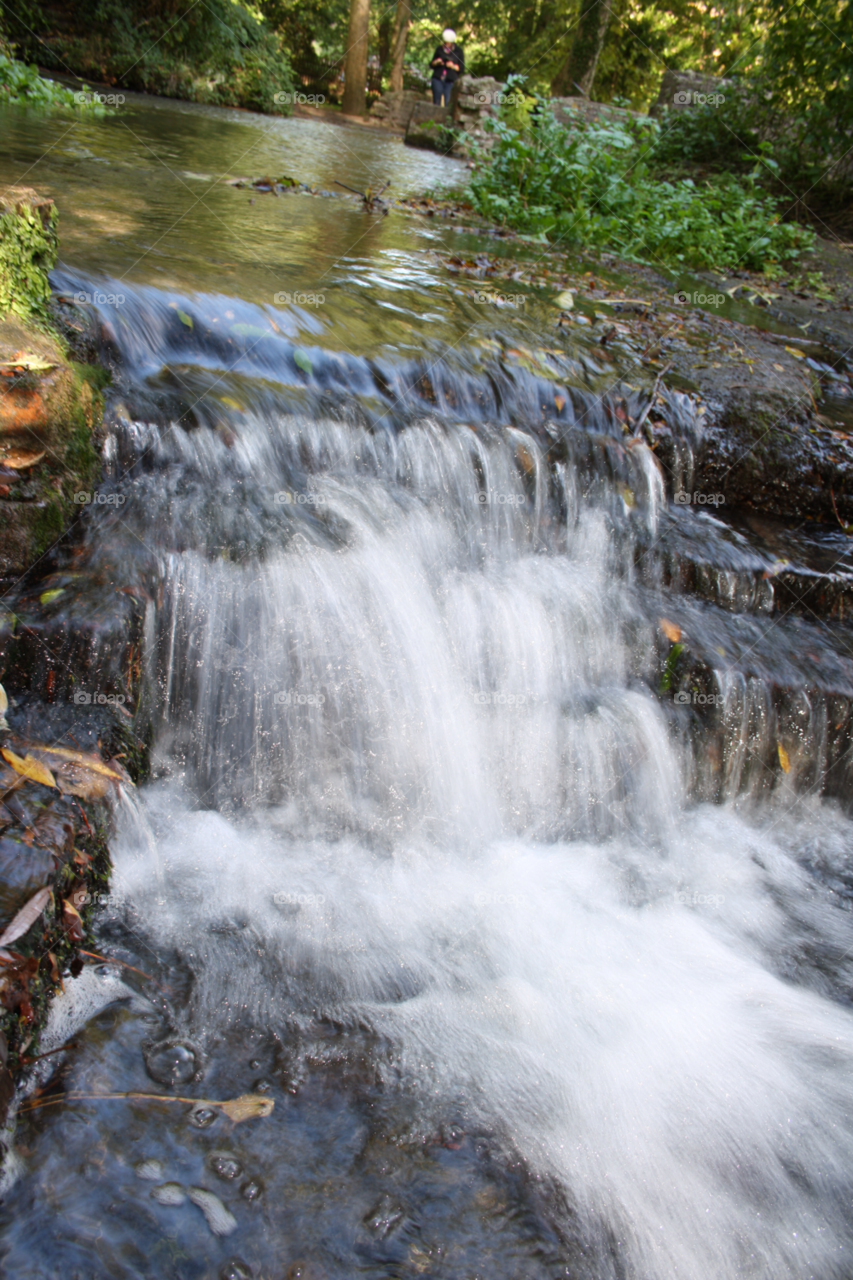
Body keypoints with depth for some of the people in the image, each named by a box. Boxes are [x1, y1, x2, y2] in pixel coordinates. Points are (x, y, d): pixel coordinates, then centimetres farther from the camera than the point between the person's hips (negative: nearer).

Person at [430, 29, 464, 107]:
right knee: (437, 101, -8)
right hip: (438, 78, 2)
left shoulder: (458, 51, 6)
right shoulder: (440, 49, 13)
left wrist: (453, 66, -13)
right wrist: (436, 62, -5)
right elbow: (432, 64, 18)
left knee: (445, 102, -13)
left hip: (450, 81, -2)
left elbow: (462, 68, 5)